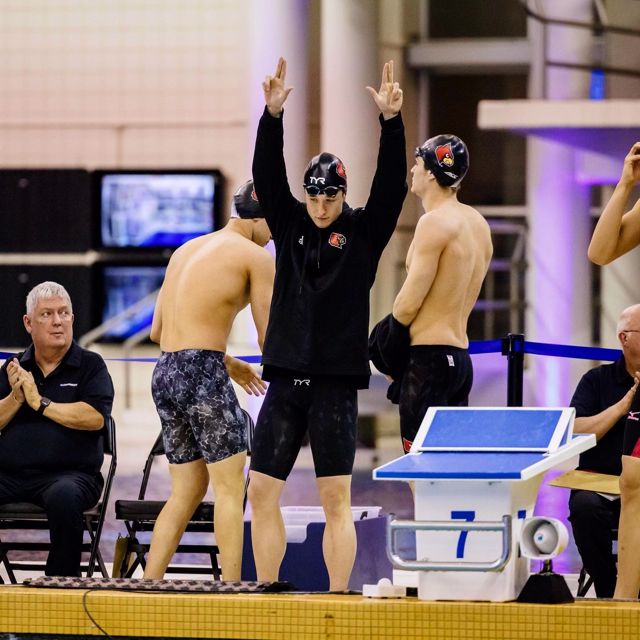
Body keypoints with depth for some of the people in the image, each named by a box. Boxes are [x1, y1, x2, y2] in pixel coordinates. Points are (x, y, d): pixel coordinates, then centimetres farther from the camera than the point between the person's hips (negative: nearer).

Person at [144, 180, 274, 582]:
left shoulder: (187, 251, 21)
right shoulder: (256, 257, -1)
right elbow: (269, 338, -4)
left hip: (165, 374, 8)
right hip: (203, 375, -8)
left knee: (187, 490, 13)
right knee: (230, 487, -4)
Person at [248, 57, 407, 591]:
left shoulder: (364, 232, 3)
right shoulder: (290, 224, 11)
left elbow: (391, 185, -9)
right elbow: (268, 177, -1)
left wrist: (391, 122, -21)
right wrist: (272, 117, -14)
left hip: (336, 382, -3)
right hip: (285, 379, 4)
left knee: (336, 498, -3)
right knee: (262, 492, 2)